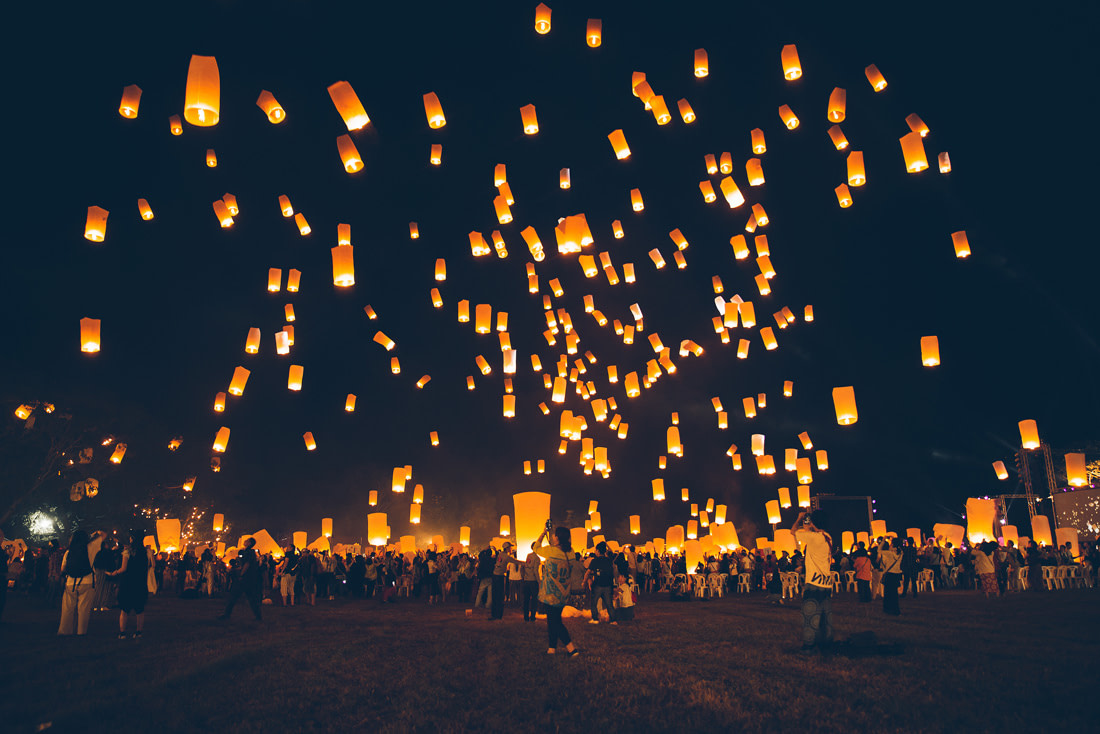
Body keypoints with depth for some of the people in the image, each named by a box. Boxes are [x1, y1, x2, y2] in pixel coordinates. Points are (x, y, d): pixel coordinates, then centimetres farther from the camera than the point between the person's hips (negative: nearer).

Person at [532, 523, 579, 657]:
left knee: (555, 621, 0)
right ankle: (552, 648, 23)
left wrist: (544, 533, 11)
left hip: (551, 594, -6)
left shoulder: (551, 551, -19)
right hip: (563, 594, 6)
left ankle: (571, 648, -5)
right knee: (554, 620, 17)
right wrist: (549, 533, 20)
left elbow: (536, 548, 1)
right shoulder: (570, 552, -3)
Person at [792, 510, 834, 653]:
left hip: (814, 582, -8)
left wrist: (800, 518, 8)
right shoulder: (827, 537, 6)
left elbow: (793, 531, -7)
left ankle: (808, 645, 2)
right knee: (825, 613, 16)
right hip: (827, 582, 8)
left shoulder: (813, 536, -17)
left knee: (810, 613, -1)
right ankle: (826, 641, 24)